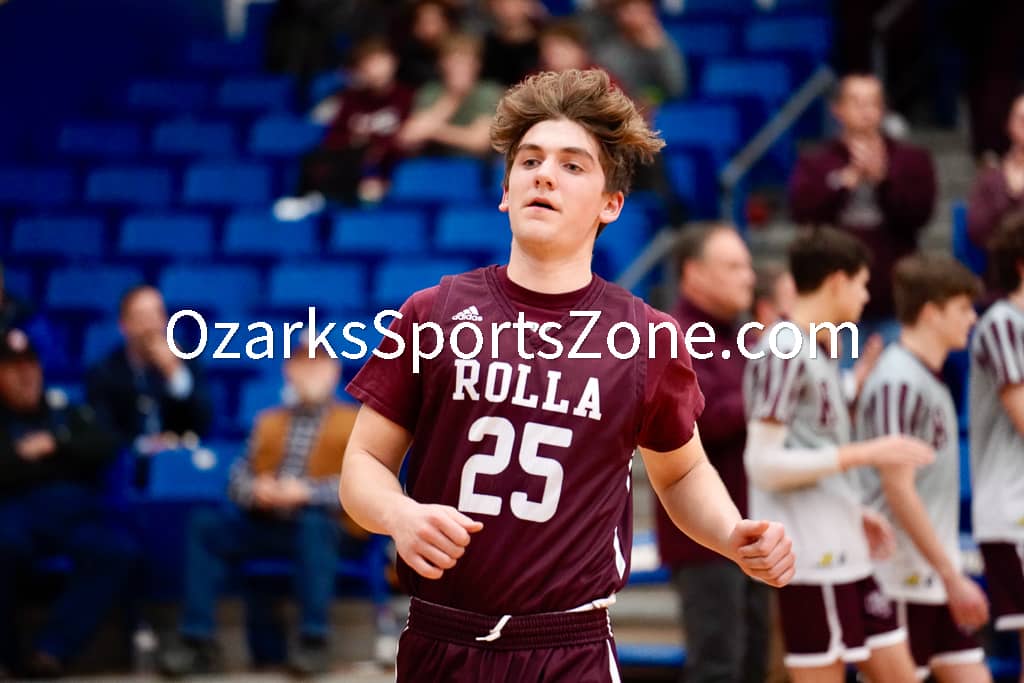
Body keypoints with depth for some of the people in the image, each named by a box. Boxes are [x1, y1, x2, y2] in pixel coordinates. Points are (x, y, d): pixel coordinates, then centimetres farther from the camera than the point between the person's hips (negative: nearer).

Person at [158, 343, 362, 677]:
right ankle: (198, 640, -23)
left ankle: (314, 639, -35)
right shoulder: (268, 421, 20)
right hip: (267, 521, 4)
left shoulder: (354, 423, 6)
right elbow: (239, 476, 12)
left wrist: (307, 492, -24)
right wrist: (255, 490, -13)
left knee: (312, 524, -39)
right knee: (205, 524, -20)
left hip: (327, 524, -4)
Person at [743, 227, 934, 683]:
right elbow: (762, 464, -19)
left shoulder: (814, 350, 17)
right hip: (811, 557, -10)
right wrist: (864, 454, -18)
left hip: (843, 554, 10)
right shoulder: (784, 350, -13)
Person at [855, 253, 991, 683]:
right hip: (904, 580, -9)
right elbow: (898, 490, -19)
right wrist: (953, 576, -17)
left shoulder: (929, 381, 13)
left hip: (937, 579, 9)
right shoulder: (898, 382, -15)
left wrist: (952, 574, 15)